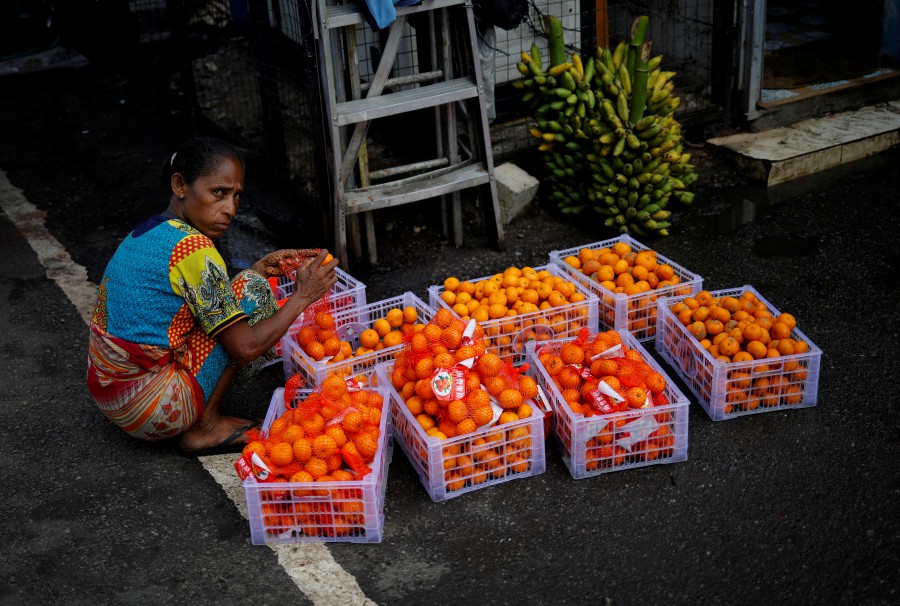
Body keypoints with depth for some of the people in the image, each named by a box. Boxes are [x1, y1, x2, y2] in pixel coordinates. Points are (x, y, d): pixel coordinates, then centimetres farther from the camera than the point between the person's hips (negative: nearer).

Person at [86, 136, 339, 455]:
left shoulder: (147, 232, 8)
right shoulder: (193, 248, -19)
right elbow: (245, 347, -17)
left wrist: (255, 270, 12)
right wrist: (302, 296, -7)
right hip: (152, 408, -9)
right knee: (253, 290, -4)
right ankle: (206, 426, 0)